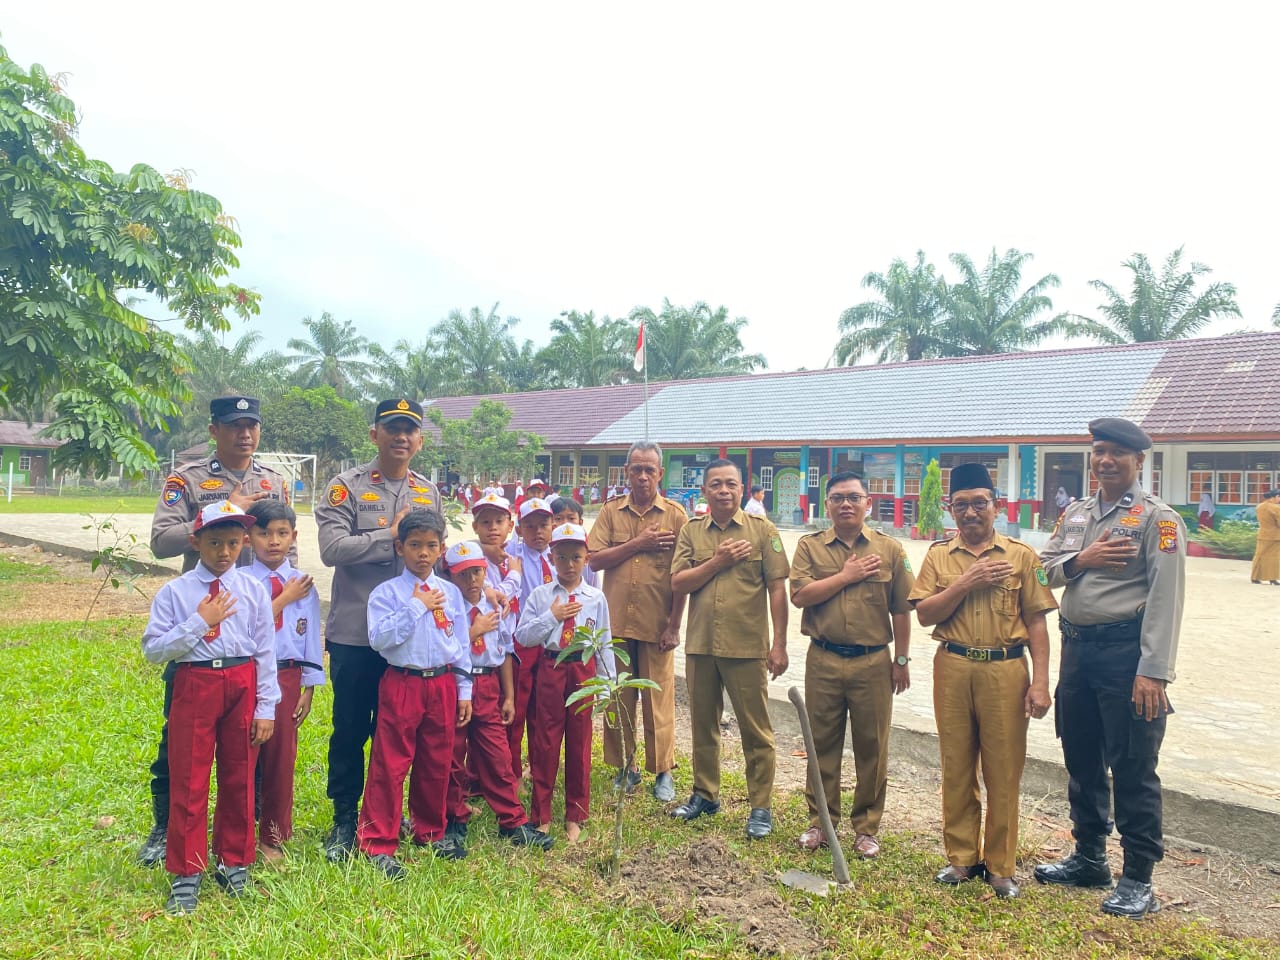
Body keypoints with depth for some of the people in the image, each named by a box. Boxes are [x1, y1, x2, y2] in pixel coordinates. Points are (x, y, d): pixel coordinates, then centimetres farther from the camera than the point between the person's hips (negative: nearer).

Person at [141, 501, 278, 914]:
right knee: (188, 781, 4)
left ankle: (234, 863, 28)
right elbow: (153, 649, -5)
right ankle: (187, 873, 19)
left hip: (243, 686, 1)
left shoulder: (253, 591, 2)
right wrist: (199, 622, -13)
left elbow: (265, 651, 2)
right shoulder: (175, 592, -1)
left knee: (239, 779, 11)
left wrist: (266, 707, 0)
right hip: (194, 686, -1)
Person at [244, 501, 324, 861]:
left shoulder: (304, 584, 1)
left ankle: (272, 836, 25)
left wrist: (309, 687, 2)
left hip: (287, 677, 2)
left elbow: (311, 638, 3)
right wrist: (283, 600, -16)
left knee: (282, 756, 8)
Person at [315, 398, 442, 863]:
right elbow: (332, 548, -17)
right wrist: (393, 536, -15)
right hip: (355, 632, -3)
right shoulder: (347, 486, -5)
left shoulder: (429, 492, 10)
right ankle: (344, 820, 22)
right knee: (350, 729, 7)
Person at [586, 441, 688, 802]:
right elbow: (594, 559, -3)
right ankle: (626, 766, 24)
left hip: (657, 624, -2)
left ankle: (663, 771, 18)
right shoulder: (611, 512, 6)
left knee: (659, 699, 4)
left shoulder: (675, 515, -1)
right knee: (618, 698, 9)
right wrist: (637, 544, -12)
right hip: (616, 622, 2)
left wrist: (674, 626, -7)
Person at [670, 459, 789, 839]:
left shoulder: (762, 530, -2)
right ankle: (705, 794, 32)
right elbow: (678, 583, -3)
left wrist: (779, 644, -7)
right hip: (700, 645, 3)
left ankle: (761, 807, 16)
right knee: (703, 725, 16)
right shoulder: (691, 532, 5)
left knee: (755, 730, 4)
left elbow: (777, 589, -4)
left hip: (747, 647, -3)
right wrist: (718, 562, -14)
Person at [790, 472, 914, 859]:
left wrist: (901, 660, 2)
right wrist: (846, 576, -12)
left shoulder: (889, 549, 2)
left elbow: (901, 610, 4)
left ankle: (866, 827, 23)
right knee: (822, 744, 10)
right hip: (823, 661, 0)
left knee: (872, 747, 8)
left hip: (873, 662, 0)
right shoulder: (810, 546, 2)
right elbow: (800, 595, -12)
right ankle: (820, 821, 24)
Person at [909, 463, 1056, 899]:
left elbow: (1037, 622, 1)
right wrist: (964, 584, -13)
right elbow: (924, 614, -1)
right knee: (956, 766, 10)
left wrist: (1040, 681, -5)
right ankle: (961, 857, 24)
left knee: (1004, 770, 5)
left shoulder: (1021, 555, 2)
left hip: (1006, 670, -1)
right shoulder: (939, 556, 6)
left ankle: (1001, 865, 19)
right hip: (953, 669, 2)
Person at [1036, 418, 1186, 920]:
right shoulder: (1076, 513, 12)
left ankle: (1138, 880, 15)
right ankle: (1088, 858, 33)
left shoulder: (1157, 519, -9)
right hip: (1076, 647, 7)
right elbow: (1044, 568, 12)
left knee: (1132, 768, 1)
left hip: (1125, 651, -7)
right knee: (1081, 760, 17)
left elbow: (1165, 599, -15)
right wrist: (1080, 560, -9)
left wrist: (1153, 672, -21)